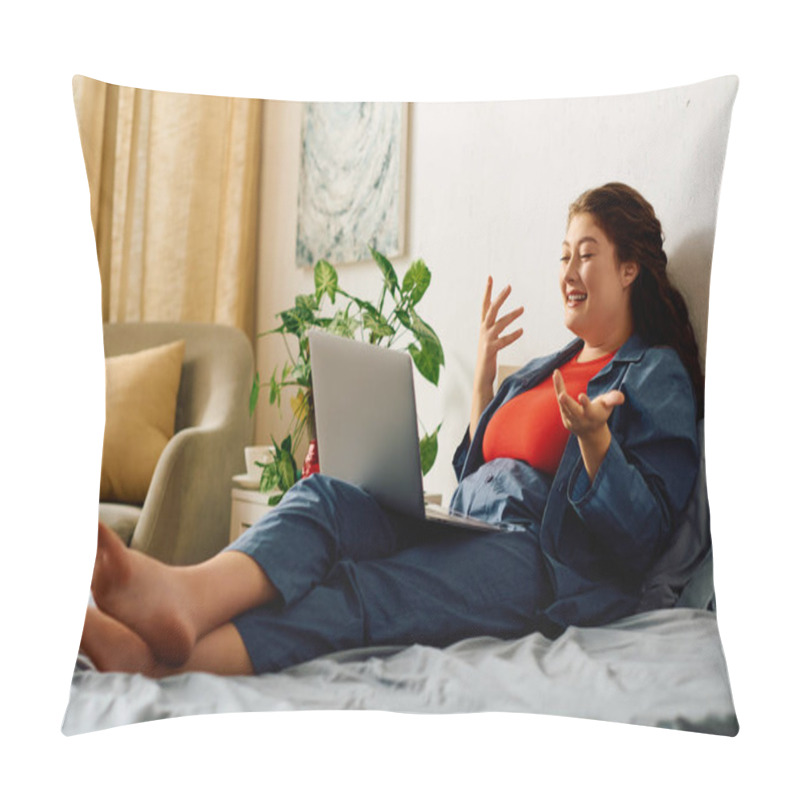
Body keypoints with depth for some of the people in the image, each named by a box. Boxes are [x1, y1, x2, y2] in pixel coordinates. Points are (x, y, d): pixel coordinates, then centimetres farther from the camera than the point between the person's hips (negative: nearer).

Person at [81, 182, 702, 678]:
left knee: (359, 592, -33)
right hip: (459, 534, 6)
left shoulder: (658, 375, 6)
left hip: (546, 562, -6)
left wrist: (594, 437, -21)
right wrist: (484, 374, 20)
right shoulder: (546, 368, 28)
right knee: (324, 496, -23)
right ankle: (187, 595, -50)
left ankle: (165, 661, -52)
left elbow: (645, 534, -5)